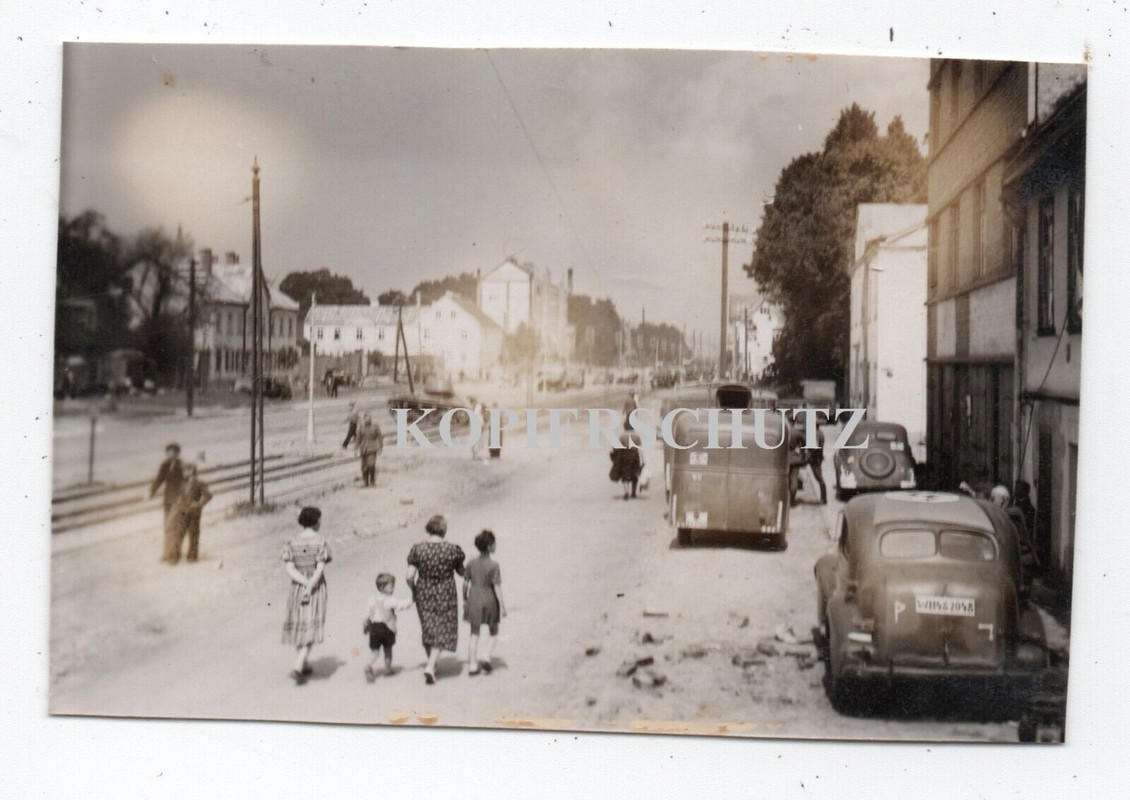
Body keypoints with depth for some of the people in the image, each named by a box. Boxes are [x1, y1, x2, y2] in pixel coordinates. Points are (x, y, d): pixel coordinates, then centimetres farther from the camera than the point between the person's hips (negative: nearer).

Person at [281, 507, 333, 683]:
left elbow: (289, 569, -7)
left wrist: (305, 583, -12)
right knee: (311, 627, -3)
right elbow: (320, 569, -16)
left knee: (298, 626, 17)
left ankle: (305, 664, 29)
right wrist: (311, 587, -15)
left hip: (297, 588, 4)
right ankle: (297, 667, -17)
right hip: (317, 588, -4)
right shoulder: (320, 542, -8)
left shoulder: (292, 543, 2)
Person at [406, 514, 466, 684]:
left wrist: (414, 591, 8)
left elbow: (410, 576, -9)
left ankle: (431, 663, 31)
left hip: (423, 594, 2)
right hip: (445, 594, -2)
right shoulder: (452, 549, -10)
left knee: (427, 629, 19)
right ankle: (431, 666, -10)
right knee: (442, 631, 5)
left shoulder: (417, 548, -8)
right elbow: (461, 572, 2)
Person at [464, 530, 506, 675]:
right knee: (493, 633, 17)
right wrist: (502, 606, -10)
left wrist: (465, 600, 17)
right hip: (490, 601, -3)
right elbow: (497, 587, -16)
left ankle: (472, 665, 10)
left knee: (474, 633, 12)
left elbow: (465, 584, 3)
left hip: (474, 601, 3)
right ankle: (486, 657, 0)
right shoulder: (493, 565, -15)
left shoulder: (471, 564, -2)